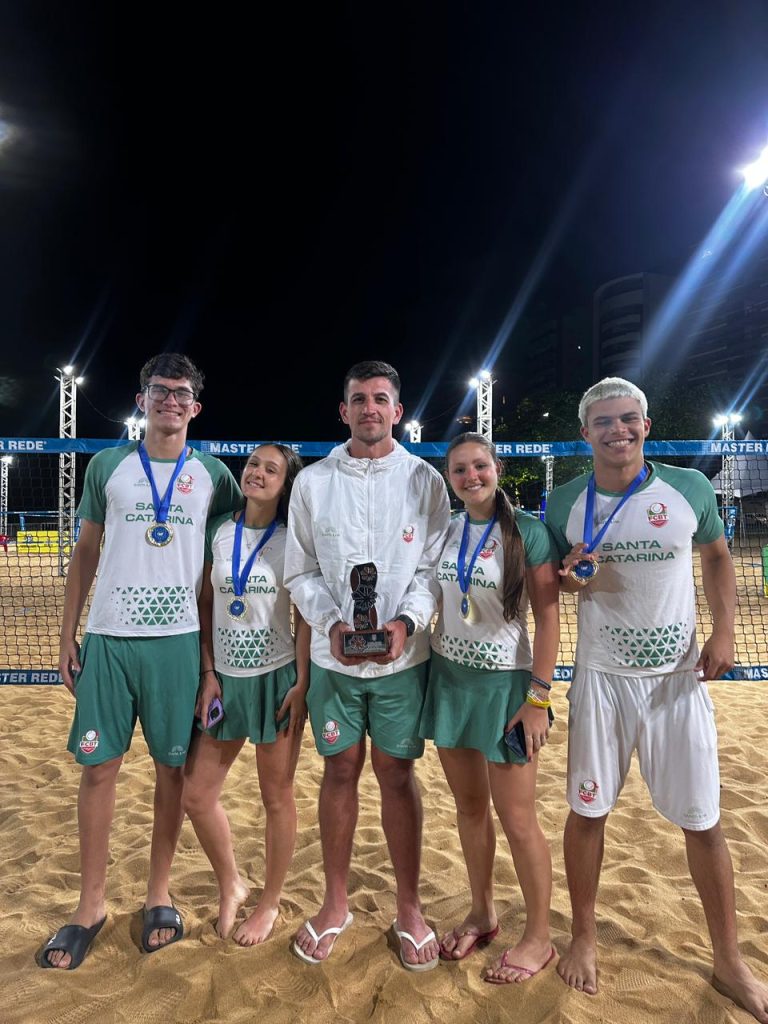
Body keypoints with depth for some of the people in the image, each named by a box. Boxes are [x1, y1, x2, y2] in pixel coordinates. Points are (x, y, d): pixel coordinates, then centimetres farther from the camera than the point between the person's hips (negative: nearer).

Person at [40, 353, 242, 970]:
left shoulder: (214, 474, 4)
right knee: (99, 766, 6)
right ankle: (92, 903, 23)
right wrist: (68, 633, 4)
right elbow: (86, 553, 9)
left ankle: (159, 893, 26)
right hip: (109, 637, 1)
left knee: (172, 767, 8)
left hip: (180, 640, 0)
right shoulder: (108, 466, 6)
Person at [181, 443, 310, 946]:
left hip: (277, 678, -3)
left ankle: (271, 903, 31)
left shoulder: (293, 539, -5)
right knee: (197, 794, 6)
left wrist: (302, 684, -11)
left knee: (277, 796, 9)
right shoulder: (218, 532, 3)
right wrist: (208, 674, -1)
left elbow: (305, 616, -5)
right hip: (225, 678, 4)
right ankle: (231, 884, 33)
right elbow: (206, 606, 5)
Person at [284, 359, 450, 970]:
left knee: (397, 775, 8)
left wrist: (406, 622, -17)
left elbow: (434, 567, -2)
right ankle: (336, 904, 31)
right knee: (340, 772, 12)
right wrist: (332, 625, -12)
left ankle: (409, 908, 27)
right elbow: (301, 572, 3)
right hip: (334, 656, 1)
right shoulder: (313, 481, 3)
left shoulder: (424, 479, 0)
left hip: (403, 657, -1)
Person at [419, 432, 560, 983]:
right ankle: (482, 914, 37)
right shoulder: (445, 530, 4)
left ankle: (539, 937, 26)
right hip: (448, 678, 5)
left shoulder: (528, 531, -10)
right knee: (469, 806, 16)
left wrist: (539, 697, -14)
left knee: (517, 819, 4)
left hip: (505, 683, -5)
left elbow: (548, 616, -11)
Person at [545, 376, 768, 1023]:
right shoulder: (565, 503, -4)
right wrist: (568, 578, -16)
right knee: (587, 811, 10)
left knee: (703, 821, 8)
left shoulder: (689, 488, -4)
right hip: (602, 679, 0)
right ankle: (584, 939, 33)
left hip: (679, 678, 0)